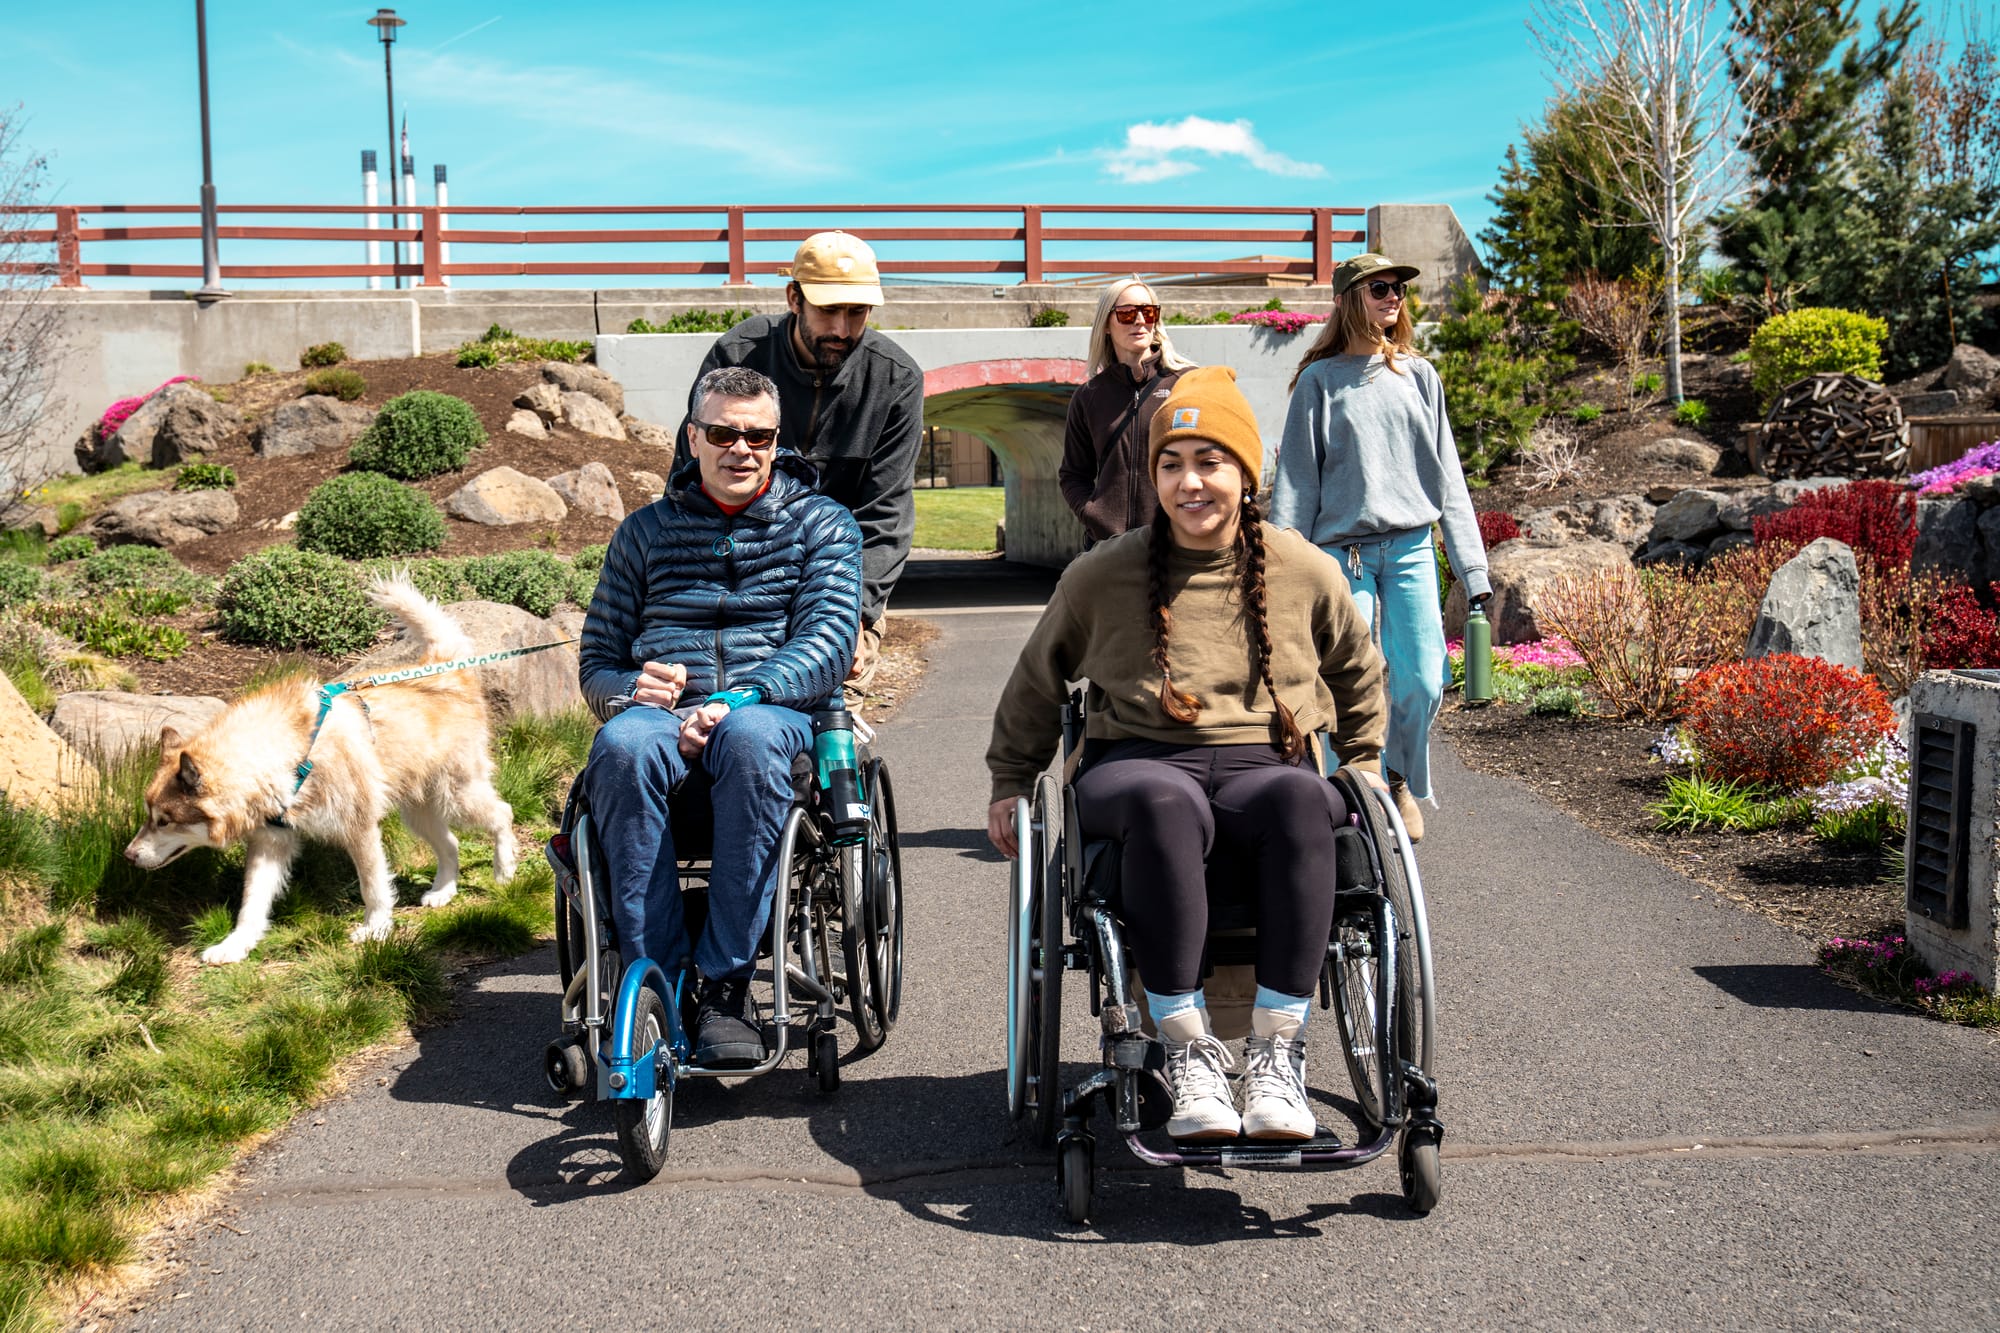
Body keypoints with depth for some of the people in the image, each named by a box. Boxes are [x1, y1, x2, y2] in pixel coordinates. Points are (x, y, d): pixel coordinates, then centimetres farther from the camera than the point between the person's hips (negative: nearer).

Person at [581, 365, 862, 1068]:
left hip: (774, 714, -2)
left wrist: (737, 700, -20)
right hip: (662, 714, 2)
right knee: (620, 746, -35)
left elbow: (829, 642, -3)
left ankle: (726, 987, -34)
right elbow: (596, 663, 19)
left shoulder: (822, 523, 13)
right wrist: (630, 687, -7)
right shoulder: (646, 531, 20)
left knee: (750, 738, -39)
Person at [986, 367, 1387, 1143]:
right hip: (1137, 762, -1)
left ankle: (1277, 1051, -33)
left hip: (1260, 765, 1)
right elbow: (1037, 680, 23)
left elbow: (1359, 675, 29)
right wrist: (1011, 782, 23)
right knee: (1164, 801, -40)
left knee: (1301, 796, -37)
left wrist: (1364, 767, 26)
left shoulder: (1304, 573, 10)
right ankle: (1188, 1051, -34)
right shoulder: (1102, 576, 8)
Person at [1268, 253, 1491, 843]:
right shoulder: (1320, 380, 4)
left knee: (1422, 681, -3)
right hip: (1343, 549, -2)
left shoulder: (1419, 375, 13)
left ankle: (1402, 781, 23)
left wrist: (1472, 566, 6)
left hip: (1411, 546, 3)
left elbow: (1447, 474, 12)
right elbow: (1296, 479, 2)